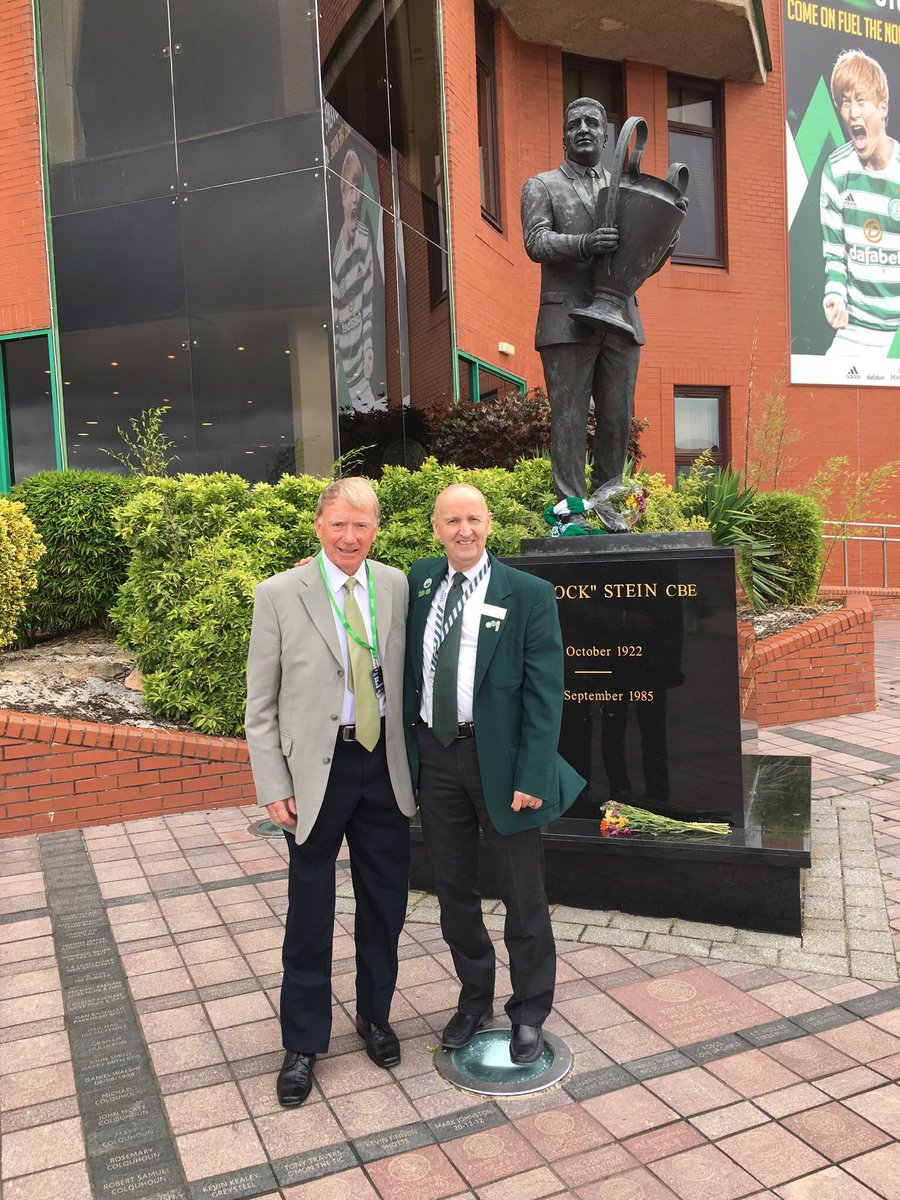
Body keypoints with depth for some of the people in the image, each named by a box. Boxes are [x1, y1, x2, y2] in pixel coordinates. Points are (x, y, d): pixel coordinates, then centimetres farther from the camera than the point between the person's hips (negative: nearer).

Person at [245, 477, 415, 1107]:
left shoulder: (397, 587, 1)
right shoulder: (279, 595, -7)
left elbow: (409, 679, 7)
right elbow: (261, 704, -4)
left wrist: (416, 763, 5)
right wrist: (273, 786, -8)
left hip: (385, 766, 3)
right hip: (316, 770, -3)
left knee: (386, 904, 16)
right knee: (310, 914, 8)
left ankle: (375, 1016, 40)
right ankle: (303, 1044, 29)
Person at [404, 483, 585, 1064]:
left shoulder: (529, 594, -9)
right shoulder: (421, 580, 4)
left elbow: (545, 694, -11)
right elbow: (406, 663, 10)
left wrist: (531, 776, -15)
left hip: (500, 756, -4)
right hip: (435, 754, 4)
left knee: (524, 895, 10)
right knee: (454, 888, 17)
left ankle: (529, 1013, 31)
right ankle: (474, 999, 39)